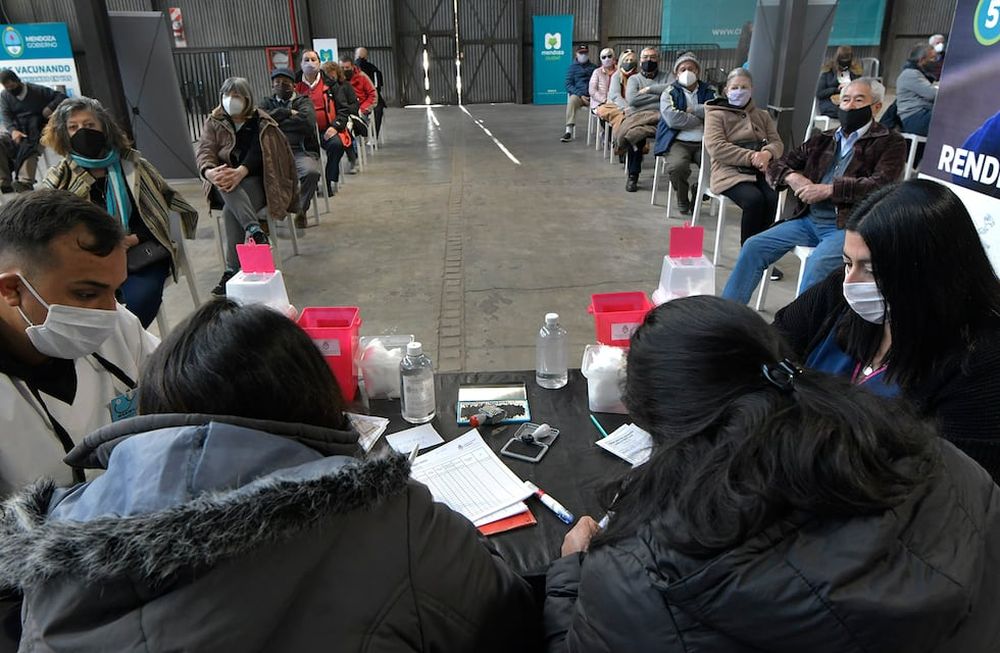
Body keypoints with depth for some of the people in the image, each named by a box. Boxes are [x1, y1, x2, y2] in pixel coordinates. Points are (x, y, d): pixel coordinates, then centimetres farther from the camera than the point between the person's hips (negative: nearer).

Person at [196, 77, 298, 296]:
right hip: (225, 180, 2)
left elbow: (257, 153, -14)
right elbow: (205, 152, -4)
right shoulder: (213, 123, 11)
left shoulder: (261, 123, 4)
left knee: (231, 210, -33)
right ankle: (255, 230, -52)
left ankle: (233, 270, -31)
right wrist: (209, 172, -29)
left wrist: (240, 172, -35)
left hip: (254, 181, -2)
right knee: (225, 183, -37)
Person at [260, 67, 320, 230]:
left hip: (301, 151, -1)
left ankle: (301, 210, -9)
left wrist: (275, 122, 1)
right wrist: (287, 113, -2)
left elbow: (307, 122, -7)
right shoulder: (267, 103, 25)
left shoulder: (304, 102, 16)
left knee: (311, 172, -35)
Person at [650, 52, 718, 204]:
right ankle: (682, 199, 0)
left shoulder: (709, 91, 18)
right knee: (676, 166, -34)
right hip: (678, 142, -2)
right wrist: (702, 119, -2)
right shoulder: (669, 93, 10)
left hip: (705, 142, 2)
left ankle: (697, 195, 6)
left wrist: (692, 110, -4)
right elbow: (673, 119, -10)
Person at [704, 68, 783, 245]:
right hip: (730, 172, -4)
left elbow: (777, 143, 16)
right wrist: (751, 157, -16)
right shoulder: (716, 114, 10)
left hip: (761, 172, 4)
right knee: (754, 199, -33)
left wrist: (767, 154, -11)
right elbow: (716, 147, -7)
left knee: (773, 198, -29)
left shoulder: (763, 115, 26)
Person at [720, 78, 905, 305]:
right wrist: (792, 177, -3)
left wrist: (828, 190, -15)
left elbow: (881, 185, -12)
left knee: (818, 263, -34)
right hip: (809, 220, 6)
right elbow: (776, 166, 20)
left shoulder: (890, 143, 4)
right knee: (754, 247, -9)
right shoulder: (823, 140, 19)